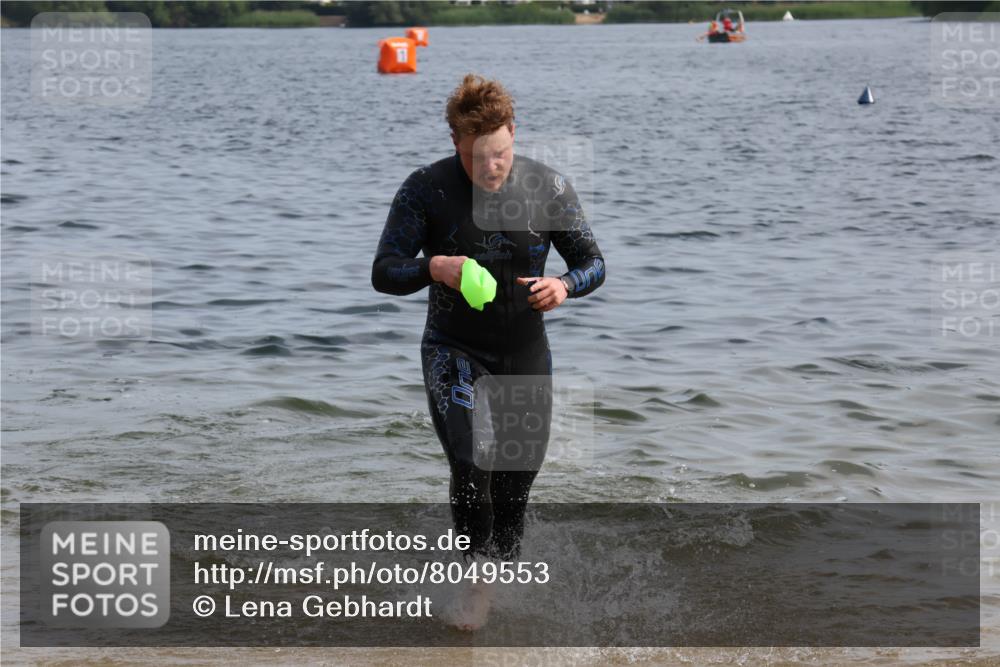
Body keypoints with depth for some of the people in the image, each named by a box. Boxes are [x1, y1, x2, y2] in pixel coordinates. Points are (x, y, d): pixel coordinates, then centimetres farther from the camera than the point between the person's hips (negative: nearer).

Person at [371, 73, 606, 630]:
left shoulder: (548, 187, -8)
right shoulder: (426, 190, -12)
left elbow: (593, 262, 0)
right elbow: (384, 271, -11)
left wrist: (564, 286, -24)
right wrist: (434, 268, -32)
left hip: (526, 354, 2)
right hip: (454, 351, -2)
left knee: (517, 482, 9)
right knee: (473, 463, -22)